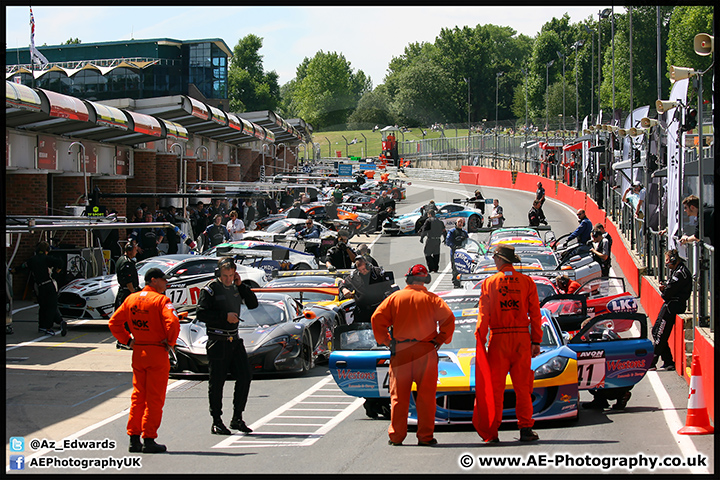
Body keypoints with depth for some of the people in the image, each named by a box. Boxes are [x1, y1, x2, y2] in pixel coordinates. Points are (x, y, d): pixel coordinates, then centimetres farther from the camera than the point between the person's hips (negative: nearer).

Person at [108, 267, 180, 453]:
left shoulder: (131, 299, 8)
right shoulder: (161, 300, -11)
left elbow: (114, 322, 12)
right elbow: (173, 322, -25)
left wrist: (128, 340, 13)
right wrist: (170, 342, -10)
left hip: (137, 353, 6)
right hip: (157, 354, -6)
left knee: (138, 397, 13)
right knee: (154, 398, 0)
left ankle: (134, 438, 12)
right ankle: (149, 440, 0)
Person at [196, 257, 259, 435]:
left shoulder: (236, 288, 12)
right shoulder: (210, 290, -7)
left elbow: (253, 304, 9)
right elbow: (201, 314, -15)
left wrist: (241, 285, -1)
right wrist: (225, 317, -18)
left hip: (234, 340, 6)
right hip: (217, 340, -6)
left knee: (245, 376, 1)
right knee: (217, 382, -1)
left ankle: (237, 418, 11)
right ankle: (216, 422, 6)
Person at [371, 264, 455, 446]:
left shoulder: (395, 297, 7)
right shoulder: (431, 298, 3)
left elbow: (377, 318, 1)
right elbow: (448, 318, -7)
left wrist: (385, 340, 8)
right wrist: (440, 340, 2)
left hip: (400, 351, 1)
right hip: (426, 351, -1)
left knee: (399, 395, 5)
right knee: (426, 395, 4)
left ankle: (396, 436, 5)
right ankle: (425, 436, 2)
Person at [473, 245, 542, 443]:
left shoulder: (489, 283, 0)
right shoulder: (527, 282, 4)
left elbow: (483, 315, -2)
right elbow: (535, 313, 3)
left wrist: (480, 341, 0)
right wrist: (536, 341, 6)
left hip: (498, 338, -1)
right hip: (522, 338, 1)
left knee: (496, 387, 2)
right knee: (522, 386, 5)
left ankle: (492, 432, 1)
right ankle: (525, 428, 1)